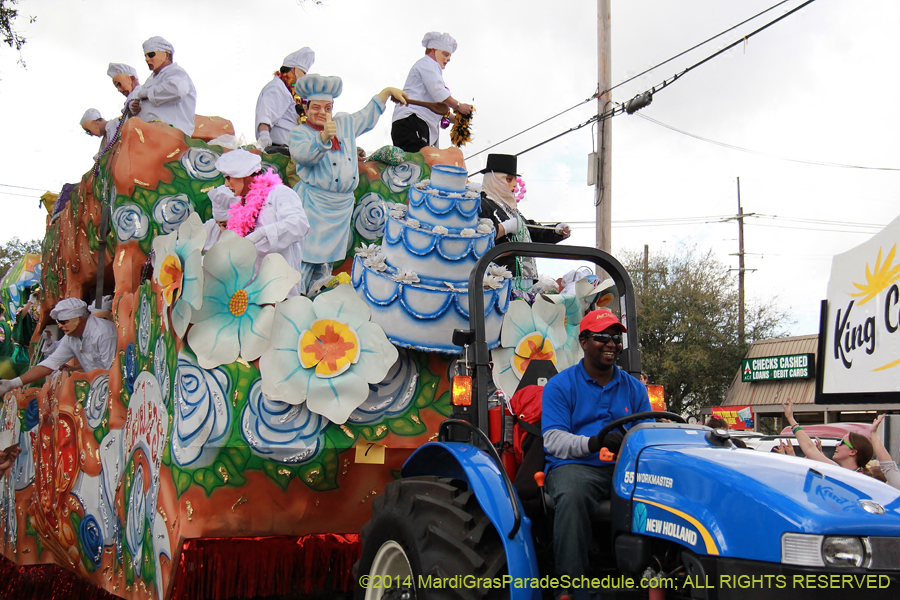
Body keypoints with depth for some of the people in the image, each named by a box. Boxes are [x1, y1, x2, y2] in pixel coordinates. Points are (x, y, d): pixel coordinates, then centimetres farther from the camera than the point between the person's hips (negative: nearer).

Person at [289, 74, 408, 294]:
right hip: (314, 203, -6)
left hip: (343, 205, 6)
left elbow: (368, 115, 29)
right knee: (306, 255, -10)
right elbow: (303, 155, -26)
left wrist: (387, 91, 29)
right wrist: (323, 136, -42)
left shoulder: (345, 124, 12)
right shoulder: (299, 132, -5)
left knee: (327, 258, 14)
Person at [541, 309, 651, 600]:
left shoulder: (634, 389, 18)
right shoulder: (560, 386, 5)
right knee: (572, 496, -38)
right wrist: (594, 442, -26)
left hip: (624, 467, 3)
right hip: (575, 466, -3)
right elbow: (553, 439, -8)